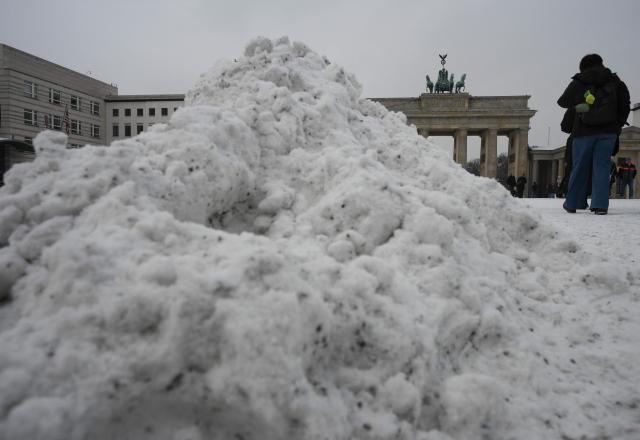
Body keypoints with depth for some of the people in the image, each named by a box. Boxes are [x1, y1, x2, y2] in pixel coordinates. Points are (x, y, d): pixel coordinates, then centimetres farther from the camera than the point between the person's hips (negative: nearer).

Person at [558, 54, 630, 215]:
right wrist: (618, 124, 13)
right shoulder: (614, 81, 10)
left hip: (584, 131, -1)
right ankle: (600, 205, -6)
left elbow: (562, 102, 15)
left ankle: (571, 203, 14)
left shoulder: (578, 82, 5)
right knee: (602, 166, 3)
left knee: (579, 167, 6)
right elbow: (625, 104, 5)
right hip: (608, 131, 1)